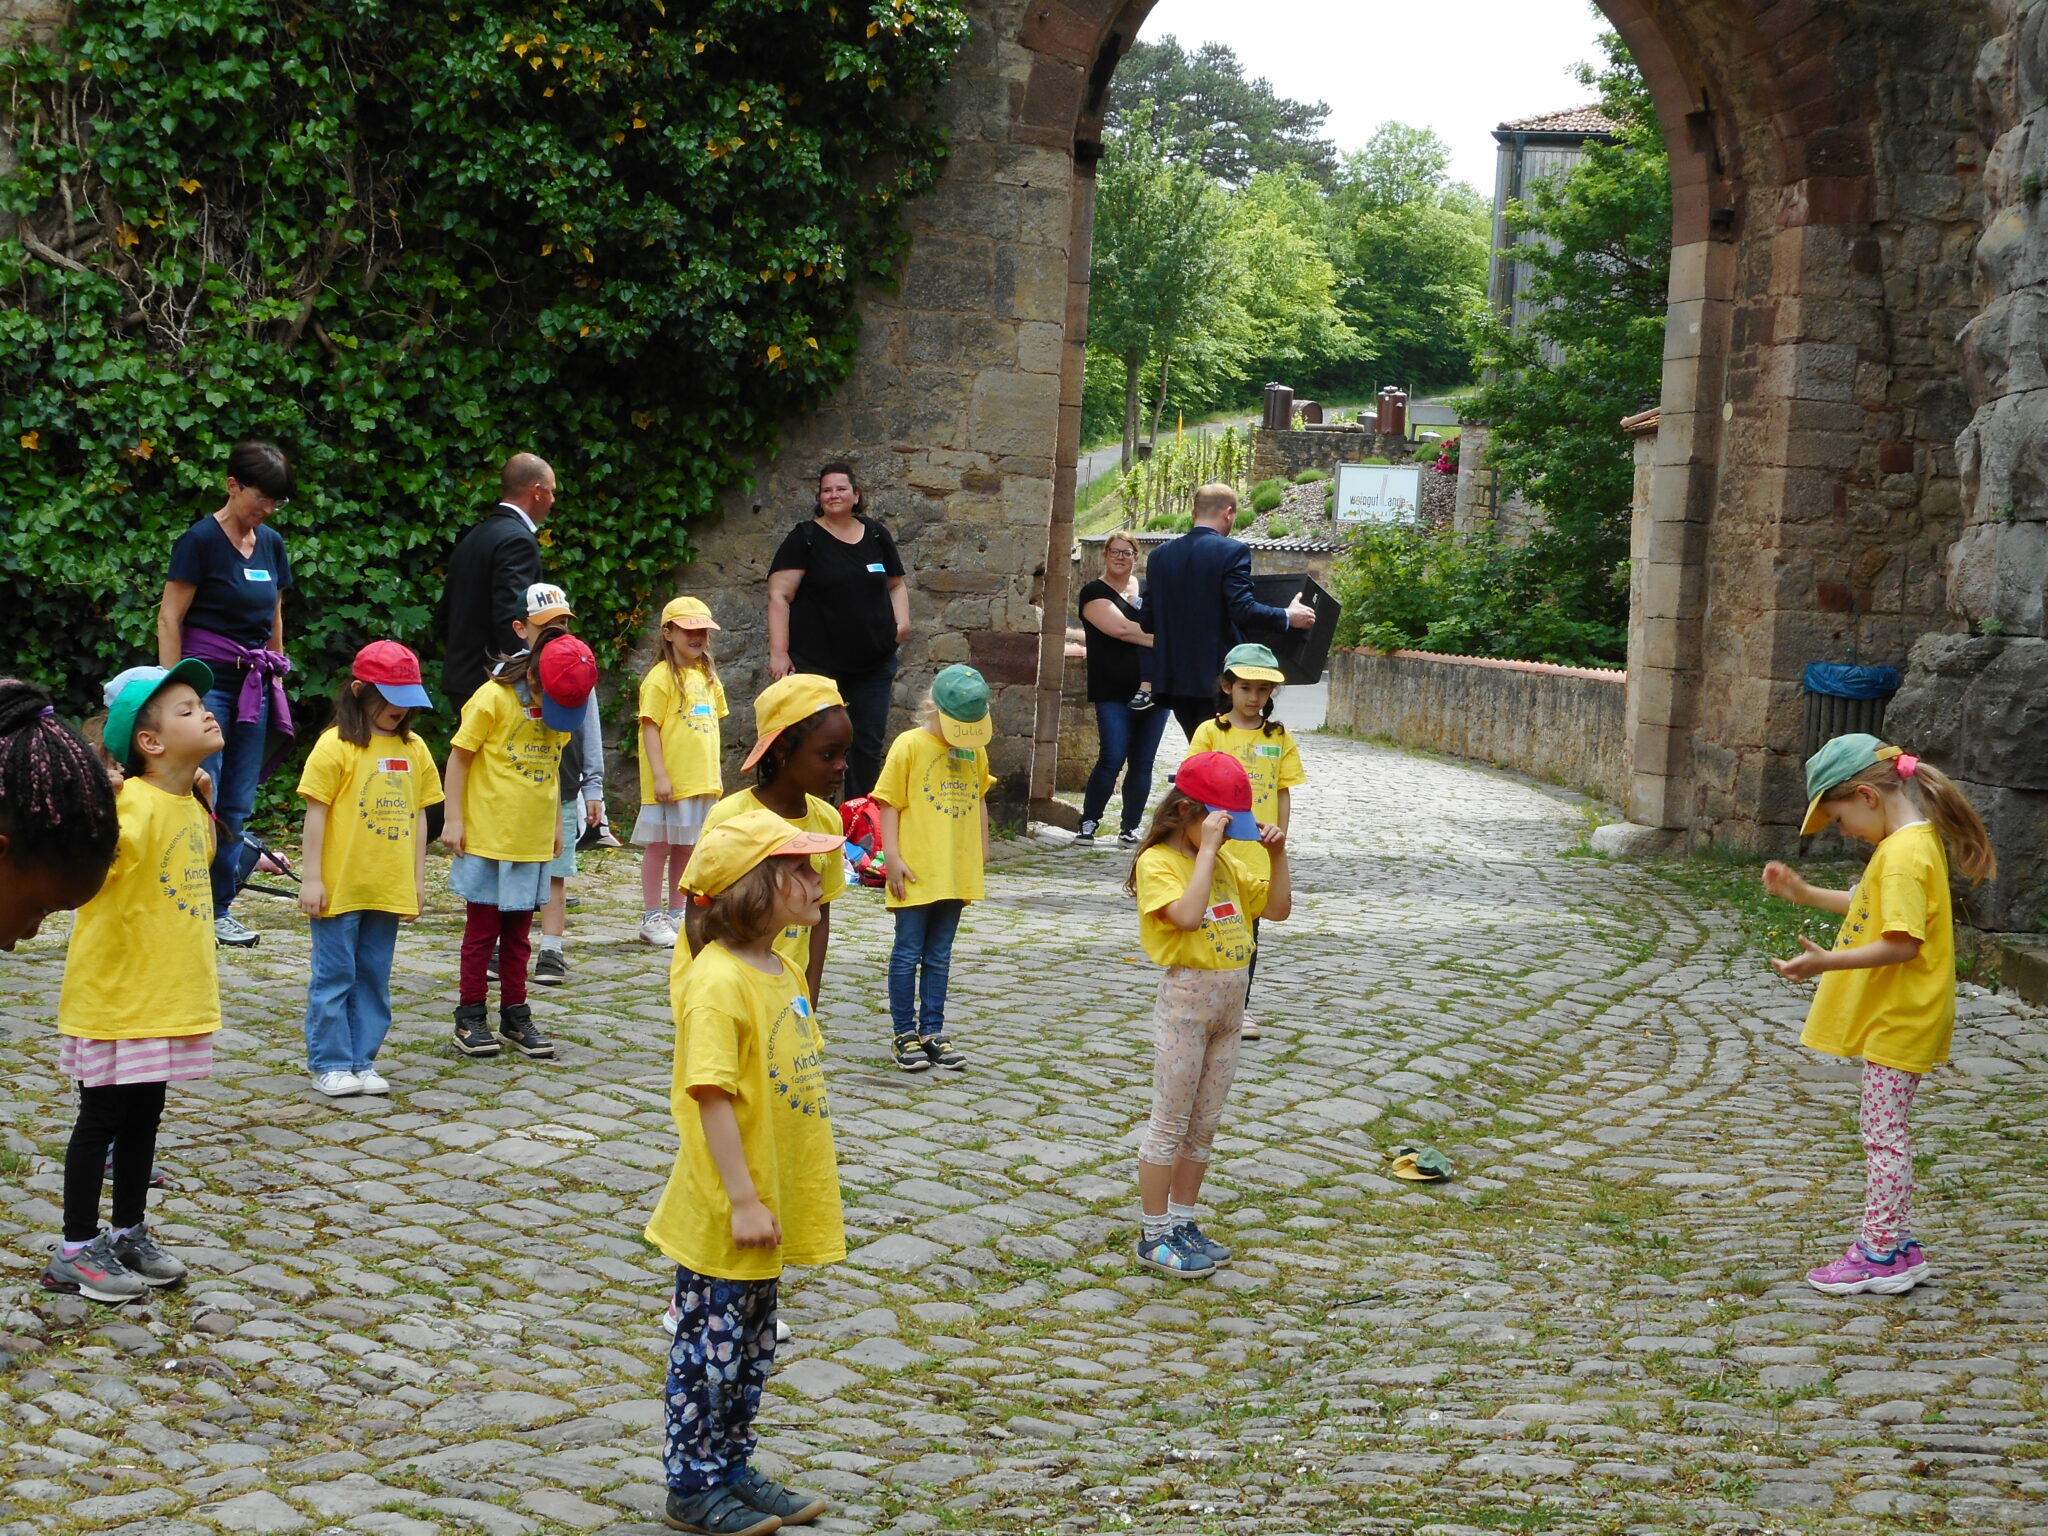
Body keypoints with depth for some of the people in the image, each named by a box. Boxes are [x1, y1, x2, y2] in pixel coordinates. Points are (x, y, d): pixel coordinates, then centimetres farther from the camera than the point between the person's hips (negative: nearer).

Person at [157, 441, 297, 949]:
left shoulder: (271, 544, 12)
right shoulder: (200, 540, -8)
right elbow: (169, 619, -9)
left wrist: (275, 677, 19)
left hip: (254, 685, 7)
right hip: (207, 678, -6)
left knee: (237, 804, 7)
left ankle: (219, 910, 13)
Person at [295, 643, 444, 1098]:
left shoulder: (413, 749, 8)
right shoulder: (336, 745, -8)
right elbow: (316, 813, -9)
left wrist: (418, 879, 12)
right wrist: (312, 877, -11)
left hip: (389, 888, 5)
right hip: (339, 887, -5)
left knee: (373, 978, 11)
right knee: (334, 976, 3)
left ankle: (362, 1059, 19)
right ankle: (329, 1063, 11)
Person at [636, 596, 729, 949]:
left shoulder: (707, 677, 13)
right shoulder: (661, 678, -9)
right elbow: (650, 728, -12)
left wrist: (716, 772, 17)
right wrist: (660, 775, -17)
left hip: (701, 781, 7)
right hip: (669, 782, -7)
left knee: (686, 847, 12)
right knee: (659, 846, 0)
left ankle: (676, 914, 21)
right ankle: (652, 919, 5)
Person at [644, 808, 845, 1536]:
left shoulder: (781, 971, 7)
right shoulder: (718, 982, -22)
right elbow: (713, 1098, -24)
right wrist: (743, 1200, -23)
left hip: (770, 1207, 9)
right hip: (723, 1214, -9)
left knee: (750, 1349, 19)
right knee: (711, 1349, 4)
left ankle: (732, 1468, 32)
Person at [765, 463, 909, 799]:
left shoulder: (876, 535, 10)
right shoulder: (806, 538, -3)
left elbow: (896, 584, 22)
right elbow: (779, 596, -8)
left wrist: (902, 620, 1)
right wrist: (779, 652, -17)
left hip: (874, 663, 4)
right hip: (818, 663, -4)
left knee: (869, 743, 7)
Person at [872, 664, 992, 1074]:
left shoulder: (975, 750, 7)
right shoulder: (909, 746, -8)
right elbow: (889, 805, -7)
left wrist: (981, 848, 19)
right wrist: (892, 856, -12)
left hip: (958, 871, 5)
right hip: (916, 871, -5)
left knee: (939, 957, 12)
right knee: (907, 955, 2)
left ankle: (932, 1031, 18)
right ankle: (905, 1034, 10)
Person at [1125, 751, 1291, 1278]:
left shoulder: (1226, 862, 11)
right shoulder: (1158, 861, -13)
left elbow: (1277, 909, 14)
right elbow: (1187, 915, -30)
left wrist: (1277, 856, 0)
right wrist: (1207, 848, -27)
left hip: (1229, 1003, 7)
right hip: (1185, 1000, -7)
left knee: (1205, 1125, 13)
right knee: (1170, 1124, -1)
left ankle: (1182, 1222, 22)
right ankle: (1155, 1236, 6)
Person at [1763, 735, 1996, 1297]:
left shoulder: (1903, 854, -22)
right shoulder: (1913, 841, 10)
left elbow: (1904, 943, -27)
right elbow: (1875, 909, 22)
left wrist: (1828, 962, -31)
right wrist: (1805, 894, 21)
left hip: (1899, 1020, -10)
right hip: (1893, 1017, 10)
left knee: (1882, 1131, -3)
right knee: (1885, 1132, 16)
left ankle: (1880, 1255, 4)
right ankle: (1897, 1244, 23)